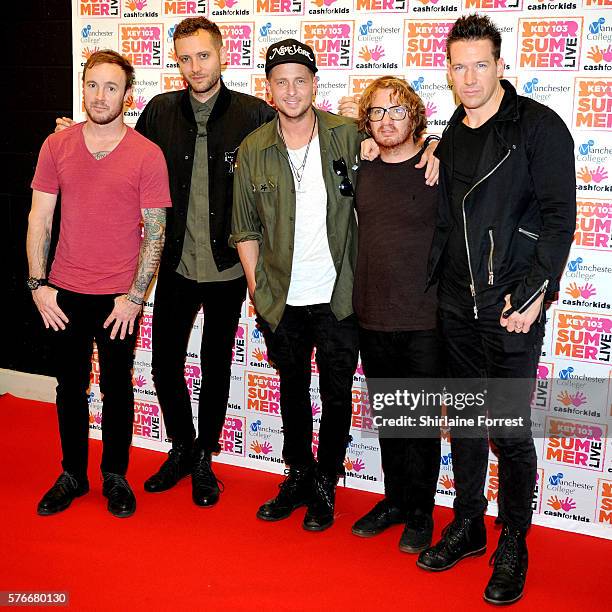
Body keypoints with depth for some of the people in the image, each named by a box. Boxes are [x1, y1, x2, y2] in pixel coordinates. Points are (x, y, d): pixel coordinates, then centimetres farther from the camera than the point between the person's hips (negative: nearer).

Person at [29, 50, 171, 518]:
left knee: (117, 389, 10)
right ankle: (72, 475, 31)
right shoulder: (56, 146, 1)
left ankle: (115, 477, 28)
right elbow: (40, 217, 4)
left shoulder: (147, 155, -7)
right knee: (70, 386, 14)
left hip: (120, 297, -2)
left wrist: (134, 296, -10)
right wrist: (38, 284, -2)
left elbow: (155, 231, -6)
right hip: (64, 294, 3)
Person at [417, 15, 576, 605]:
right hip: (455, 307, 6)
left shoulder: (539, 126, -5)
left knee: (510, 429, 1)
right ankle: (467, 526, 29)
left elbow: (559, 217, -9)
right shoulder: (450, 138, 13)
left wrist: (533, 293, -15)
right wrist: (429, 284, 9)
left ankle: (512, 546, 18)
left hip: (513, 307, -5)